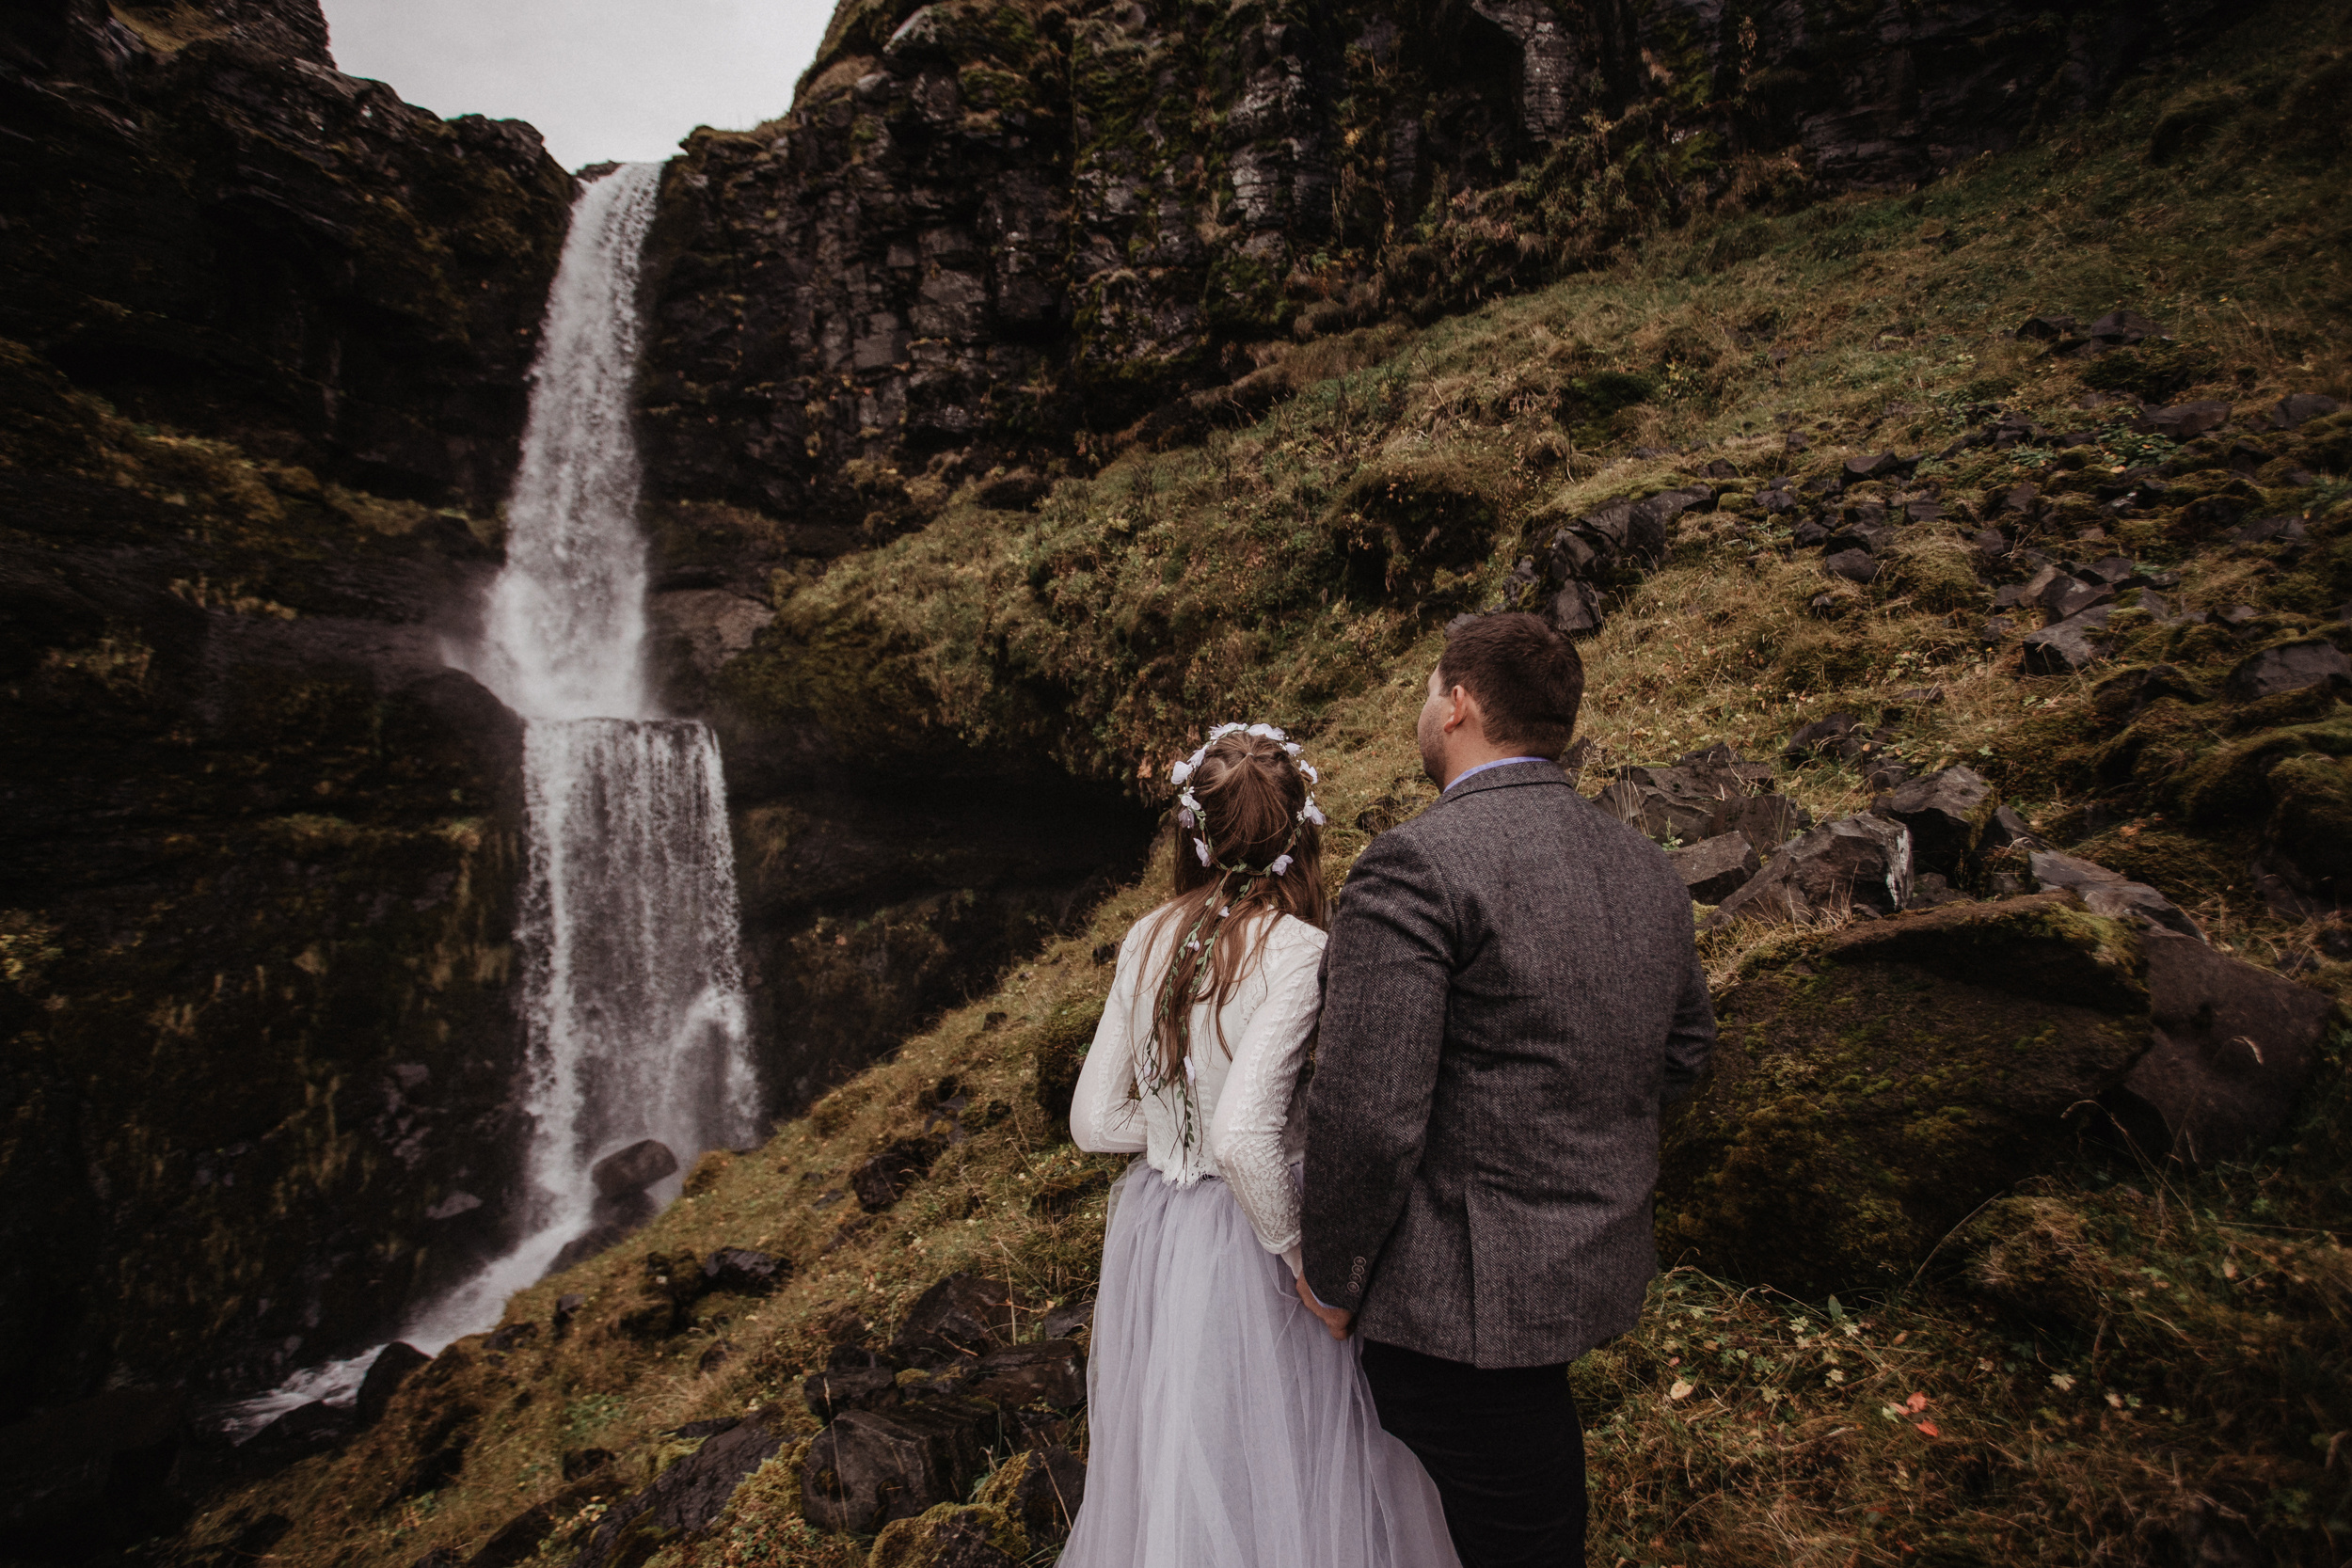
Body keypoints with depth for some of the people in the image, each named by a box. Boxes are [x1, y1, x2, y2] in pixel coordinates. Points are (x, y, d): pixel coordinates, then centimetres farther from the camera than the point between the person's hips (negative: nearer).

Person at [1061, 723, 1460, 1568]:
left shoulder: (1147, 939, -5)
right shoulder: (1299, 953, -22)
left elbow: (1095, 1120, -2)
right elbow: (1245, 1139, -29)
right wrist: (1301, 1254, -14)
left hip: (1151, 1232, 6)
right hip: (1240, 1243, -5)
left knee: (1169, 1461, 26)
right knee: (1279, 1467, 18)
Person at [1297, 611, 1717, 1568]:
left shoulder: (1419, 866, -24)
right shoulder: (1647, 871, 3)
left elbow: (1367, 1115, -25)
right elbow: (1683, 1052, 16)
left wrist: (1332, 1280, -10)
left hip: (1467, 1291, -8)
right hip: (1599, 1267, 8)